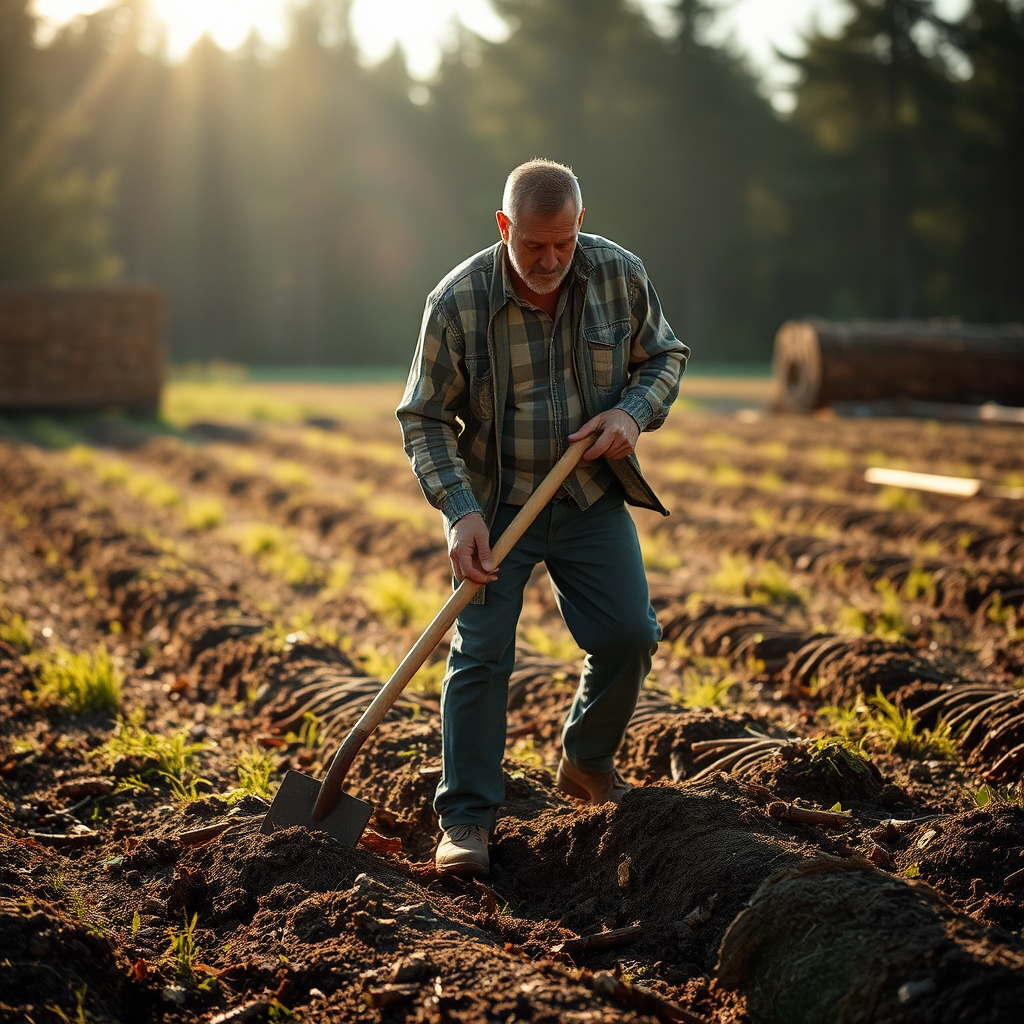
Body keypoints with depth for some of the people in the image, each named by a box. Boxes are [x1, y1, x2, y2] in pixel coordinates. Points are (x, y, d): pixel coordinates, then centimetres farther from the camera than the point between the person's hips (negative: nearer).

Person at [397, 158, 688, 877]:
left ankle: (587, 762, 25)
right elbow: (425, 421, -9)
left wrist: (634, 411, -12)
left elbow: (665, 356, 9)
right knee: (481, 652, -9)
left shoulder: (621, 276, -8)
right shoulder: (458, 301, -16)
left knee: (629, 634, -2)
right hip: (495, 503, -3)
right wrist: (461, 513, -21)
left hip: (593, 498, 3)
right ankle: (467, 818, 0)